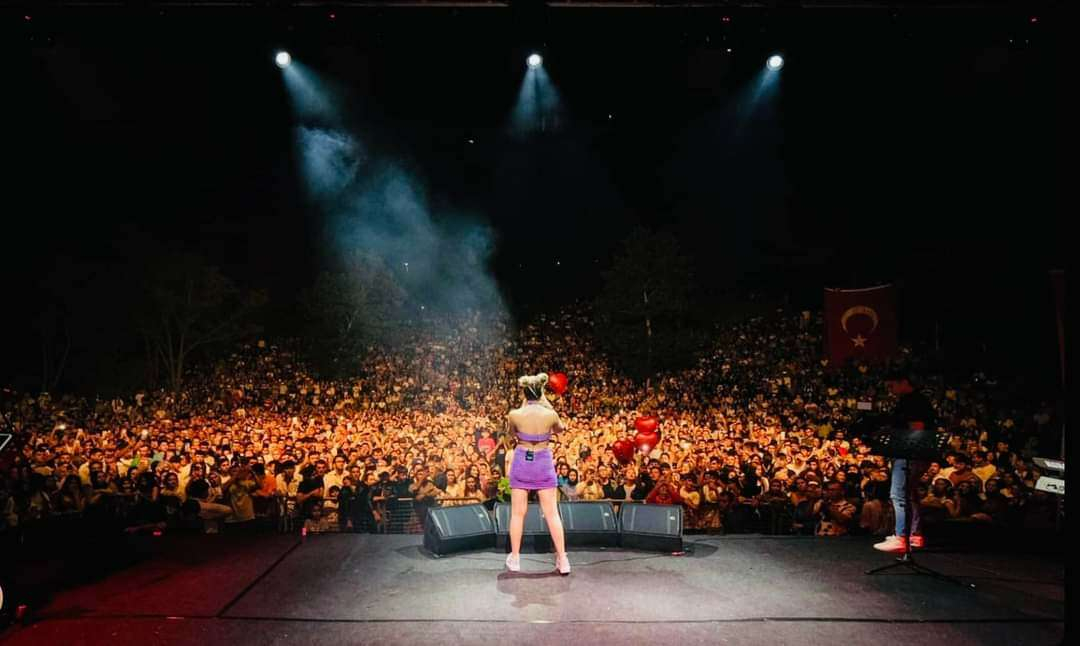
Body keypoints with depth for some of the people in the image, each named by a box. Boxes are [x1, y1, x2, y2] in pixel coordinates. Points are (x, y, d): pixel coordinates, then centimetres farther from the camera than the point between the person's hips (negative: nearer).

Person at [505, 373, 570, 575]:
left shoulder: (514, 414, -14)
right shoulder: (550, 414, -14)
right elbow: (560, 428, 10)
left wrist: (525, 405, 10)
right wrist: (545, 402, 10)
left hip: (521, 461, 0)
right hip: (543, 462, 0)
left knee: (518, 513, 10)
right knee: (552, 513, 7)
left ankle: (515, 559, 17)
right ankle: (562, 560, 10)